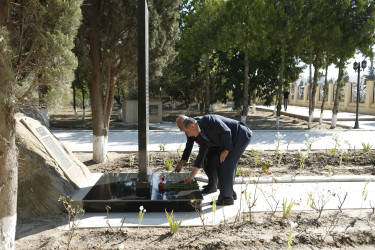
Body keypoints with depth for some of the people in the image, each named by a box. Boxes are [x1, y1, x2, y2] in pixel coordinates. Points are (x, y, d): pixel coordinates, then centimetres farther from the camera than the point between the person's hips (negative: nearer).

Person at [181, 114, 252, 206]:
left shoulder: (208, 120, -21)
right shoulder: (201, 135, 7)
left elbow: (226, 132, -26)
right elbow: (201, 154, 11)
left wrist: (226, 150, -14)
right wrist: (191, 176, 12)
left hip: (241, 135, -9)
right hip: (234, 140, 9)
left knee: (226, 164, -9)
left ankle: (227, 197, -2)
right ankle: (229, 192, 19)